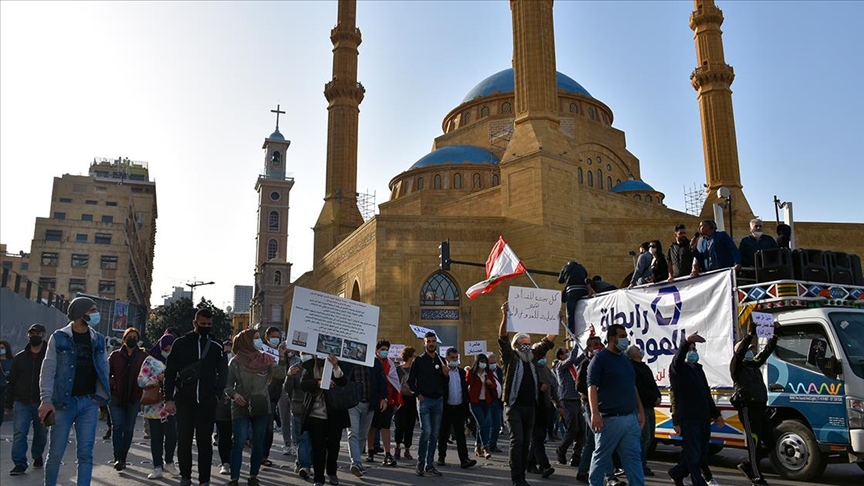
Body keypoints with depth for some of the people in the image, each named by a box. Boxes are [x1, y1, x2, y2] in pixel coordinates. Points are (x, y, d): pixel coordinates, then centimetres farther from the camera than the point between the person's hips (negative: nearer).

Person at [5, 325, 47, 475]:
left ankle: (37, 456, 31)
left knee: (41, 433, 10)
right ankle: (20, 463, -3)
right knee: (19, 433, -7)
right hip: (22, 403, 1)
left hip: (42, 404, -1)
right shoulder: (19, 358, 7)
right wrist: (8, 403, 6)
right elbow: (11, 382, 10)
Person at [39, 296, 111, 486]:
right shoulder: (59, 337, -1)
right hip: (64, 402, -3)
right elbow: (48, 370, -4)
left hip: (89, 402, 3)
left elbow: (103, 369, 10)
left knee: (86, 453, 1)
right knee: (56, 452, 4)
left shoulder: (98, 339, 9)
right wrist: (46, 399, -13)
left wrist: (101, 397, 3)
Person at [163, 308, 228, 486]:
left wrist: (217, 395, 0)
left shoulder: (216, 346, 6)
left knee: (205, 441, 3)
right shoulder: (181, 343, 2)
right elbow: (170, 372, 1)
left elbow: (223, 373, 11)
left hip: (207, 402, 0)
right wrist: (169, 399, -5)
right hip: (184, 401, 0)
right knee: (184, 440, 6)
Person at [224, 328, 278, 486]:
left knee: (259, 443, 8)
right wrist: (234, 394, -16)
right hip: (241, 408, -2)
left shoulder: (266, 359, 1)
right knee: (239, 443, -5)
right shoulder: (235, 362, -3)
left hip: (262, 408, 2)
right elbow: (227, 385, 3)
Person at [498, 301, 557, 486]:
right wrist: (505, 316, -25)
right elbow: (502, 339, -13)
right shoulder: (510, 358, 1)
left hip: (530, 407, 6)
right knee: (517, 440, -11)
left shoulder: (533, 358, 15)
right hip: (514, 406, -6)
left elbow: (548, 341, 16)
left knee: (526, 442, 8)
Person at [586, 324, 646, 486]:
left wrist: (640, 410, 16)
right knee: (601, 457, 5)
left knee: (633, 457, 5)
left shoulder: (625, 359, 16)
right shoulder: (600, 359, -7)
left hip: (631, 418, 7)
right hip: (609, 418, -7)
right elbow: (592, 387, -14)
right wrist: (595, 414, -22)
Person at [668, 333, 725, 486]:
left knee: (702, 454, 14)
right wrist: (687, 341, -48)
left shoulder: (698, 369, 21)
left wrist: (716, 414, 23)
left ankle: (677, 473, 31)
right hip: (688, 418, -8)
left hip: (704, 418, 8)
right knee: (693, 454, -8)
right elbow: (678, 358, -30)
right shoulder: (677, 369, -4)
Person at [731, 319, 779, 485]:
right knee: (754, 442, -8)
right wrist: (750, 333, -20)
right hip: (747, 407, -8)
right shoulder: (737, 366, 1)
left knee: (768, 440, 6)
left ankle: (748, 465, 21)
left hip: (760, 407, 8)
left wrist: (775, 333, 15)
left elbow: (767, 351, 21)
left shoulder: (754, 365, 23)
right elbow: (740, 351, -16)